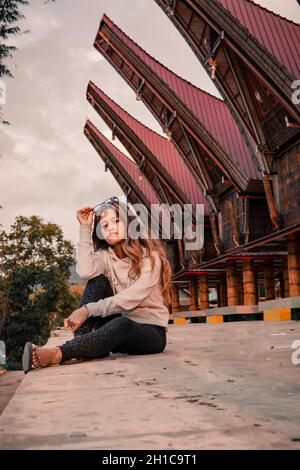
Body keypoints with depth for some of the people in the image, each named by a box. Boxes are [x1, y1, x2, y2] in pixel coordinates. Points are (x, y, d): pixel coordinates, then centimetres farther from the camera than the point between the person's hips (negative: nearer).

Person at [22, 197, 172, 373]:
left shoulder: (150, 256, -9)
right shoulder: (105, 256, 4)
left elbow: (130, 298, -22)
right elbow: (86, 272, -20)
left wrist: (88, 310, -30)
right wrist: (85, 229, -14)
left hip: (151, 333, -4)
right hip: (118, 328, 4)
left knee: (122, 324, -39)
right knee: (98, 281, -18)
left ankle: (57, 355, -43)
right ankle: (82, 341, -29)